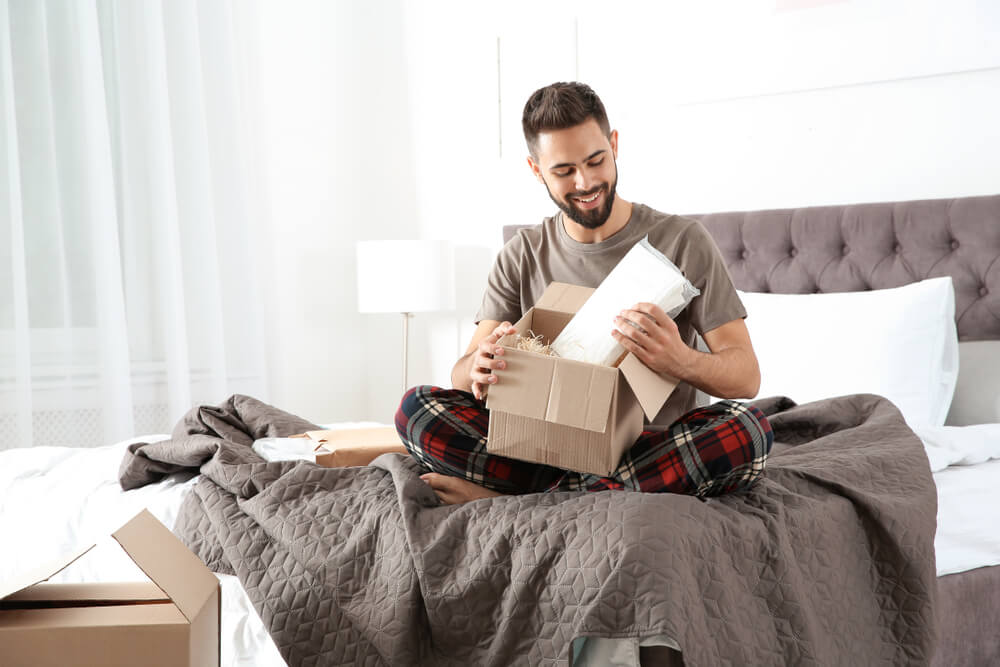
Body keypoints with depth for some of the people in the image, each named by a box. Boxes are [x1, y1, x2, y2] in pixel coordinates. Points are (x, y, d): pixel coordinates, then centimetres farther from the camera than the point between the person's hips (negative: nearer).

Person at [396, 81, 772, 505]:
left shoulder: (682, 241, 0)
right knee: (415, 409, -16)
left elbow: (747, 377, -5)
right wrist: (478, 369, -26)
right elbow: (463, 372, 1)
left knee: (749, 430, -34)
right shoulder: (521, 258, 8)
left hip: (651, 448, -1)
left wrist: (681, 362, -30)